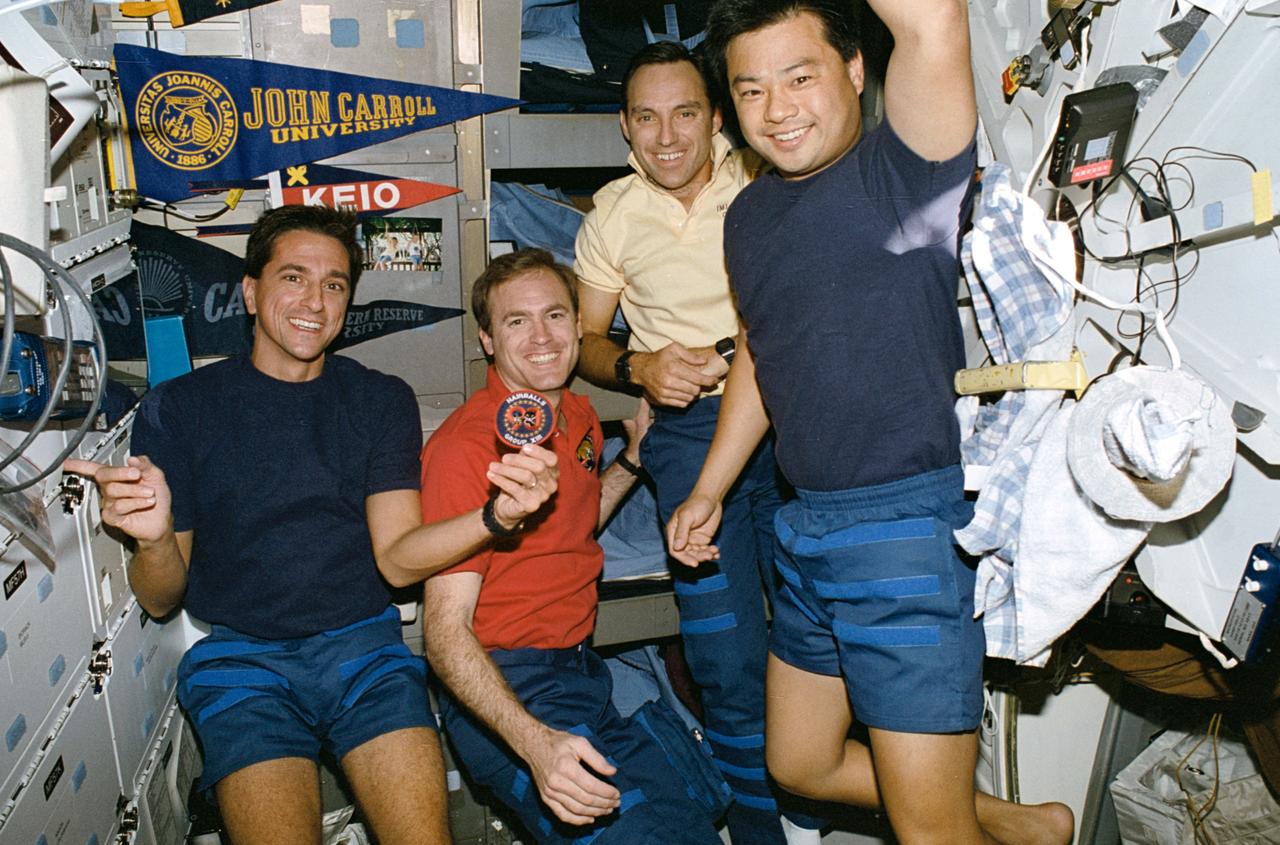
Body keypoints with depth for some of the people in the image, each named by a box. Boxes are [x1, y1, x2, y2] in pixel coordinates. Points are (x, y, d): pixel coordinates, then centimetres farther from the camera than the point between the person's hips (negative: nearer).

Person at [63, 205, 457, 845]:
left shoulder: (381, 400, 7)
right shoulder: (177, 408, 3)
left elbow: (397, 560, -4)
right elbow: (159, 600, 4)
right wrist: (154, 537, -19)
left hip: (361, 644, 1)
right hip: (239, 656, 0)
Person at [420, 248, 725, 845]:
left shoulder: (580, 418, 10)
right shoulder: (466, 446, -15)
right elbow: (446, 632, -19)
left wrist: (633, 457, 15)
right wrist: (535, 742, -34)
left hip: (584, 672, 8)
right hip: (503, 692, -7)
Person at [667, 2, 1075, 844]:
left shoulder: (901, 172, -11)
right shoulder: (749, 215, 11)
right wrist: (709, 491, 21)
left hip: (913, 524, -8)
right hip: (809, 527, 8)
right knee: (800, 766, 21)